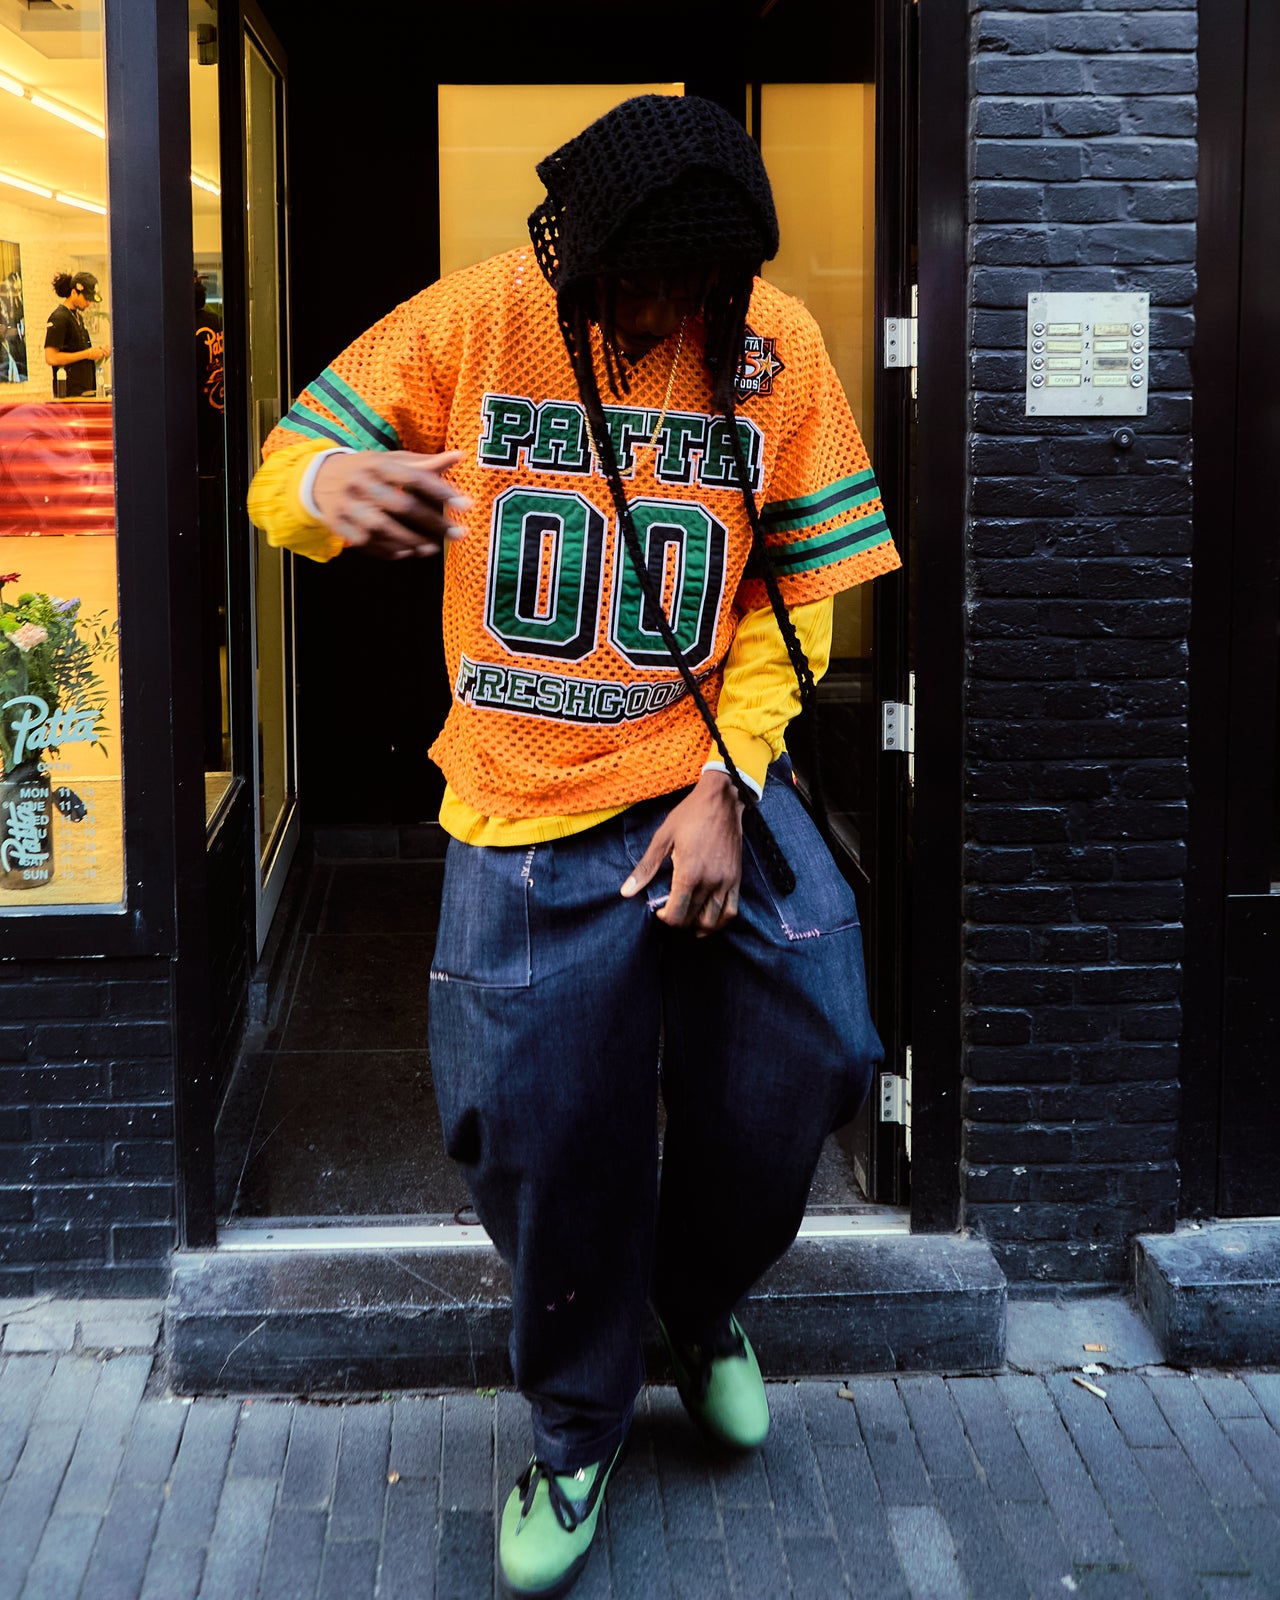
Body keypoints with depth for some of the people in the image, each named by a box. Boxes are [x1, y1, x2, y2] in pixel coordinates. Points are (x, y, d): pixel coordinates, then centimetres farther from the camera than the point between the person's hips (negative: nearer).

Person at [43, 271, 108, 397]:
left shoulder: (78, 316, 18)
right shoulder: (58, 318, -10)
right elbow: (51, 358, -17)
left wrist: (96, 351, 8)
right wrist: (87, 354, -14)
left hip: (85, 389, 8)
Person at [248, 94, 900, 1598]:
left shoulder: (772, 345, -4)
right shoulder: (477, 321, -7)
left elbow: (797, 591, 1)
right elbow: (283, 473, -8)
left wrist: (723, 787, -10)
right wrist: (330, 483, -34)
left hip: (710, 778, 2)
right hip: (528, 812, -1)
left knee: (806, 1052, -6)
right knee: (551, 1136, 2)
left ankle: (702, 1296, 29)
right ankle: (576, 1432, 29)